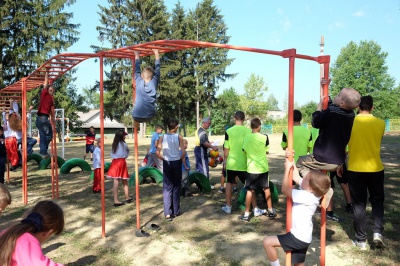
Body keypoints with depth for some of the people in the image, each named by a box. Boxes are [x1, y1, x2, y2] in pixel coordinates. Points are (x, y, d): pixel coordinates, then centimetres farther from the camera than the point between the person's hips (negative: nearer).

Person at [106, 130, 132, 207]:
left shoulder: (114, 144, 10)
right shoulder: (123, 144, -7)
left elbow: (112, 154, 13)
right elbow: (126, 154, -1)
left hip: (114, 162, 5)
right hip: (121, 162, -5)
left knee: (116, 182, 0)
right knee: (124, 182, 10)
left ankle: (116, 200, -2)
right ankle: (127, 198, 25)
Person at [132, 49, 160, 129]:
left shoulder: (139, 81, -2)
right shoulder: (154, 82, -2)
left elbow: (137, 69, 12)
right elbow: (158, 68, 7)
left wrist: (137, 55, 24)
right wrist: (156, 54, 16)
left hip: (137, 116, 0)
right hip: (150, 116, 0)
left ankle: (136, 127, 43)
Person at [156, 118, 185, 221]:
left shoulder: (162, 137, -3)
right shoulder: (179, 137, -8)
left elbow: (157, 153, -9)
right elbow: (183, 152, -14)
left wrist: (164, 159, 7)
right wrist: (180, 160, 3)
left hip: (167, 163, 1)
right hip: (176, 163, -1)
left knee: (167, 188, 6)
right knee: (176, 187, 13)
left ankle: (168, 213, -1)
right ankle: (176, 211, 21)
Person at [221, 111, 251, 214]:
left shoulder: (229, 131, -7)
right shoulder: (249, 131, -7)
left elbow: (226, 148, -4)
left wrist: (225, 160, 11)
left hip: (231, 163, 0)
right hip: (244, 163, 0)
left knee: (229, 183, 15)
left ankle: (228, 206, 19)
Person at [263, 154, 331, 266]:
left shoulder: (306, 196, -25)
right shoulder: (310, 192, -1)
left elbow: (285, 190, -25)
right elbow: (296, 177, 9)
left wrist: (287, 168, -21)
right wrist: (291, 161, 2)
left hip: (299, 238, -10)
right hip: (302, 237, 10)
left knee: (267, 242, -11)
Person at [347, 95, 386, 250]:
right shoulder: (380, 123, -3)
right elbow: (378, 140, 14)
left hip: (355, 169, -1)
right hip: (376, 169, 1)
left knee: (359, 204, 8)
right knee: (377, 201, 22)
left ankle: (361, 240, 15)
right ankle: (378, 232, 9)